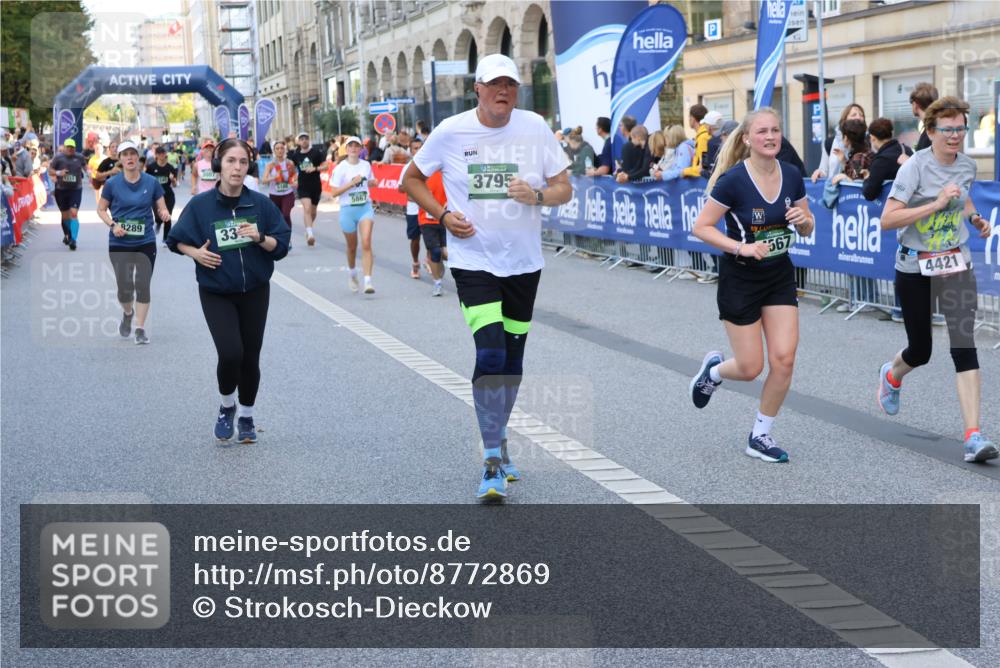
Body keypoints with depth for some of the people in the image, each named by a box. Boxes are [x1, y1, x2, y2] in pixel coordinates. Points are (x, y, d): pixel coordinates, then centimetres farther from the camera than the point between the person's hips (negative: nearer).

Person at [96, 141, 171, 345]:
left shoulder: (151, 182, -2)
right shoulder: (112, 184, -3)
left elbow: (162, 209, 4)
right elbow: (101, 209, 6)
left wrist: (165, 214, -20)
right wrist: (112, 225, -11)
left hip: (145, 242, 0)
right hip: (119, 244, 0)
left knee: (143, 285, -5)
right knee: (124, 287, 2)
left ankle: (140, 328, 7)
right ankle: (127, 313, 35)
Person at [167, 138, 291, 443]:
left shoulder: (260, 204, -5)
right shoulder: (200, 205, -8)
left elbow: (281, 246, -1)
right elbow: (178, 240, 5)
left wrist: (260, 238, -20)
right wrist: (196, 253, -14)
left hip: (254, 292, 2)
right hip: (216, 294, -2)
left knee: (250, 358, 7)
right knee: (230, 353, -17)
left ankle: (246, 417, 29)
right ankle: (227, 407, 12)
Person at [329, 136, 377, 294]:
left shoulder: (366, 165, 6)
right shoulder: (340, 168, -6)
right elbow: (334, 192, -11)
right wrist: (352, 183, -18)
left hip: (365, 207, 1)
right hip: (347, 209, -1)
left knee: (366, 244, -15)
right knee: (352, 247, 13)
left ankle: (368, 281, -19)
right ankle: (352, 274, 41)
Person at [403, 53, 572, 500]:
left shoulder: (535, 128, -1)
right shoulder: (451, 132, -5)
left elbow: (564, 189, 2)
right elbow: (411, 179, 8)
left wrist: (537, 195, -19)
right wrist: (442, 215, -7)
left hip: (523, 263, 3)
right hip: (473, 260, -3)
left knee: (511, 361, 12)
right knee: (490, 355, -17)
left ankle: (499, 443, 33)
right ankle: (492, 463, -11)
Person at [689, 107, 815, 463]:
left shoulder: (791, 176, -3)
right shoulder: (734, 180, -18)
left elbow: (807, 229, 9)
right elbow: (701, 227, -14)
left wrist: (803, 219, -14)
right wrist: (741, 247, -24)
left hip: (780, 275, 4)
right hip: (740, 278, -4)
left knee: (784, 359, -6)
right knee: (750, 368, -1)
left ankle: (761, 436, 12)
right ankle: (713, 369, 35)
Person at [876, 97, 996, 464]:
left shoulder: (967, 166, 1)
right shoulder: (915, 167, -16)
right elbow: (887, 219, -25)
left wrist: (975, 218, 5)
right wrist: (937, 204, -30)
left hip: (956, 266, 3)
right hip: (914, 269, -3)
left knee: (964, 345, -13)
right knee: (920, 351, 9)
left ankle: (973, 436, -17)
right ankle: (891, 375, 48)